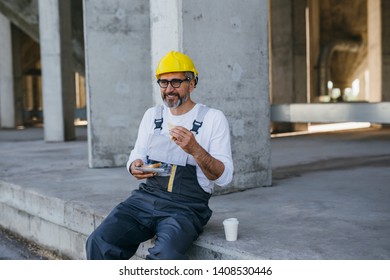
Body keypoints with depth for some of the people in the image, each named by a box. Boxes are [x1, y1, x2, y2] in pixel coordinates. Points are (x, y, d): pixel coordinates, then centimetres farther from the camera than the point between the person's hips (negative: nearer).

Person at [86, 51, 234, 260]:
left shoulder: (213, 118, -1)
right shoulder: (152, 115, 15)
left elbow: (224, 177, -6)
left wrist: (195, 149, -22)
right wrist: (135, 166, -1)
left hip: (186, 207, -4)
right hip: (146, 197, 4)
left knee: (165, 256, -33)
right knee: (99, 243, -19)